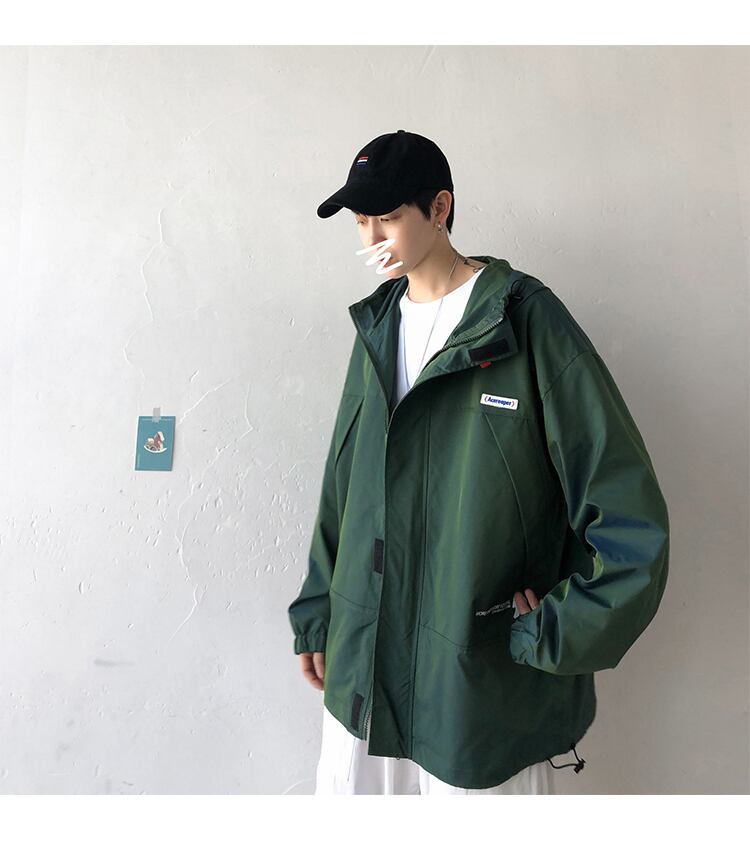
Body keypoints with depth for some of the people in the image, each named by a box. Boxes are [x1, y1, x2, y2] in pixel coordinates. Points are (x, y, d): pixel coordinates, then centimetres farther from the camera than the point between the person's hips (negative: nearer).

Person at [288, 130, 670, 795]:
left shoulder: (526, 320, -12)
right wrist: (317, 612, 13)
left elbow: (627, 510, -12)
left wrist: (554, 635, -12)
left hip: (483, 684, -5)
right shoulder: (377, 324, 6)